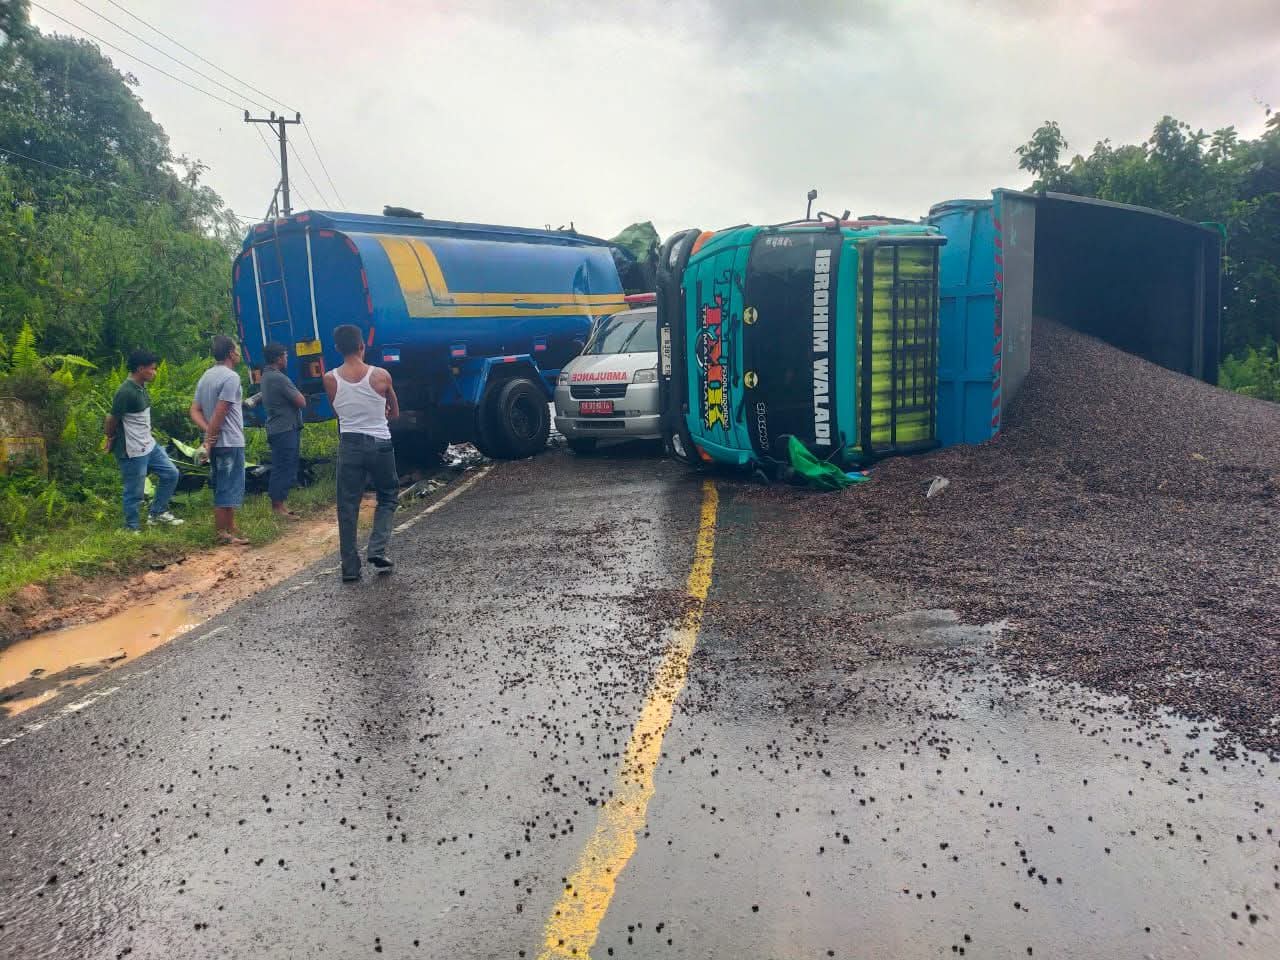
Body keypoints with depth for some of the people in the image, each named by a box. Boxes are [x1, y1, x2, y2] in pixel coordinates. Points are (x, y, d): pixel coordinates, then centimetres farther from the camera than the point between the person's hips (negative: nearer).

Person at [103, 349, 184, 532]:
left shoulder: (141, 387, 7)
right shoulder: (126, 393, -23)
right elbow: (112, 420, -16)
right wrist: (110, 439, 1)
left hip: (149, 445, 9)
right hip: (132, 452, -9)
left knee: (171, 474, 13)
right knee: (134, 492, 2)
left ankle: (157, 513, 25)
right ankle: (131, 529, 17)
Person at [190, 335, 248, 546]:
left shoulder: (206, 376, 13)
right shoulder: (231, 377, -15)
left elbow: (195, 411, 9)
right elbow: (220, 413, -20)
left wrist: (208, 432, -4)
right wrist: (211, 439, -12)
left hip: (216, 442, 9)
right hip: (230, 442, -9)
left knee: (221, 488, 15)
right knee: (229, 489, -2)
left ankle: (229, 530, 23)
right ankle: (225, 533, 2)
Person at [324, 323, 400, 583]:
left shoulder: (330, 379, -3)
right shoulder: (381, 376, -7)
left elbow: (338, 412, 12)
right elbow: (395, 413, 6)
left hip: (349, 445, 1)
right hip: (380, 444, -1)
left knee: (348, 507, 8)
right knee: (388, 496, 19)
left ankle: (350, 568, 9)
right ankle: (377, 550, 5)